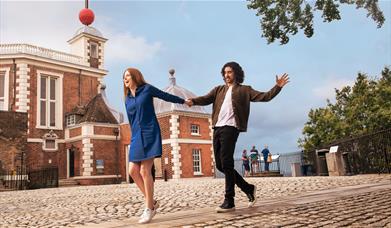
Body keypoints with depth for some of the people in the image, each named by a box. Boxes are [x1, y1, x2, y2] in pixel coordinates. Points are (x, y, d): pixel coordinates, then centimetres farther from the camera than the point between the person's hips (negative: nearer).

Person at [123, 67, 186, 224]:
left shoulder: (147, 89, 1)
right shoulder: (127, 99, 16)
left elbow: (166, 96, 11)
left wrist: (183, 101, 19)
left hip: (149, 134, -6)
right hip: (136, 137, 6)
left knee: (145, 171, -11)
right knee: (133, 171, -2)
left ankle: (149, 208, -1)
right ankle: (152, 202, 11)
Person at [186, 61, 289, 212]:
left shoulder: (244, 90, 10)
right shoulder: (219, 90, 21)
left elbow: (264, 97, 3)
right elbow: (206, 99, 6)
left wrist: (277, 87, -11)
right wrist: (193, 101, -13)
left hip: (230, 128, -6)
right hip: (217, 128, 6)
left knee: (226, 163, -12)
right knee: (220, 165, 7)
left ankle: (229, 201, -3)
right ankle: (248, 188, 20)